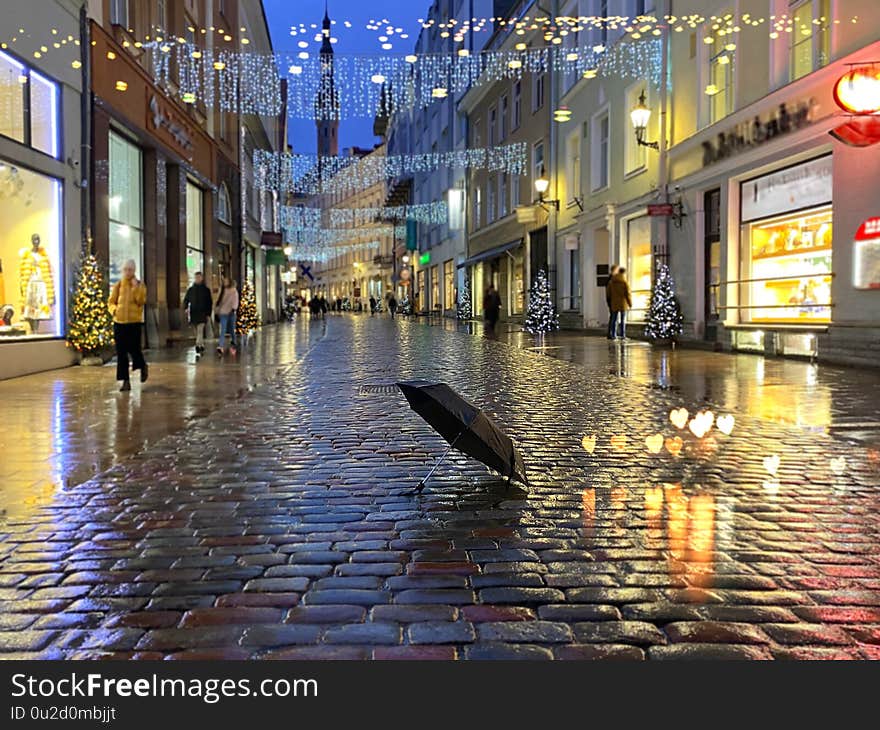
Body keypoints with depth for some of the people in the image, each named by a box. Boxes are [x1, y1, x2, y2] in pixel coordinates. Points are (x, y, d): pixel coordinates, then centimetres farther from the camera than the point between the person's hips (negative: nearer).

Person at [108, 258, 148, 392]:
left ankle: (143, 367, 29)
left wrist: (135, 287, -18)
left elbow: (141, 301, -12)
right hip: (119, 322, 3)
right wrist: (114, 309, -10)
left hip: (134, 322, -2)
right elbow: (111, 302, 10)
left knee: (134, 350, -4)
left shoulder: (140, 285, 2)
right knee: (121, 353, 1)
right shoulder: (117, 285, 7)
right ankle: (126, 381, 8)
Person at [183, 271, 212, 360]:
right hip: (193, 314, 4)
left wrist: (209, 314, -1)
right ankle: (202, 347, 28)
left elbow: (210, 303, 5)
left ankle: (198, 351, -20)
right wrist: (186, 308, -7)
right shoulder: (190, 289, 10)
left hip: (202, 314, -4)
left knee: (200, 331, -15)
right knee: (197, 333, 10)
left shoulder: (206, 290, 3)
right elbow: (186, 300, 13)